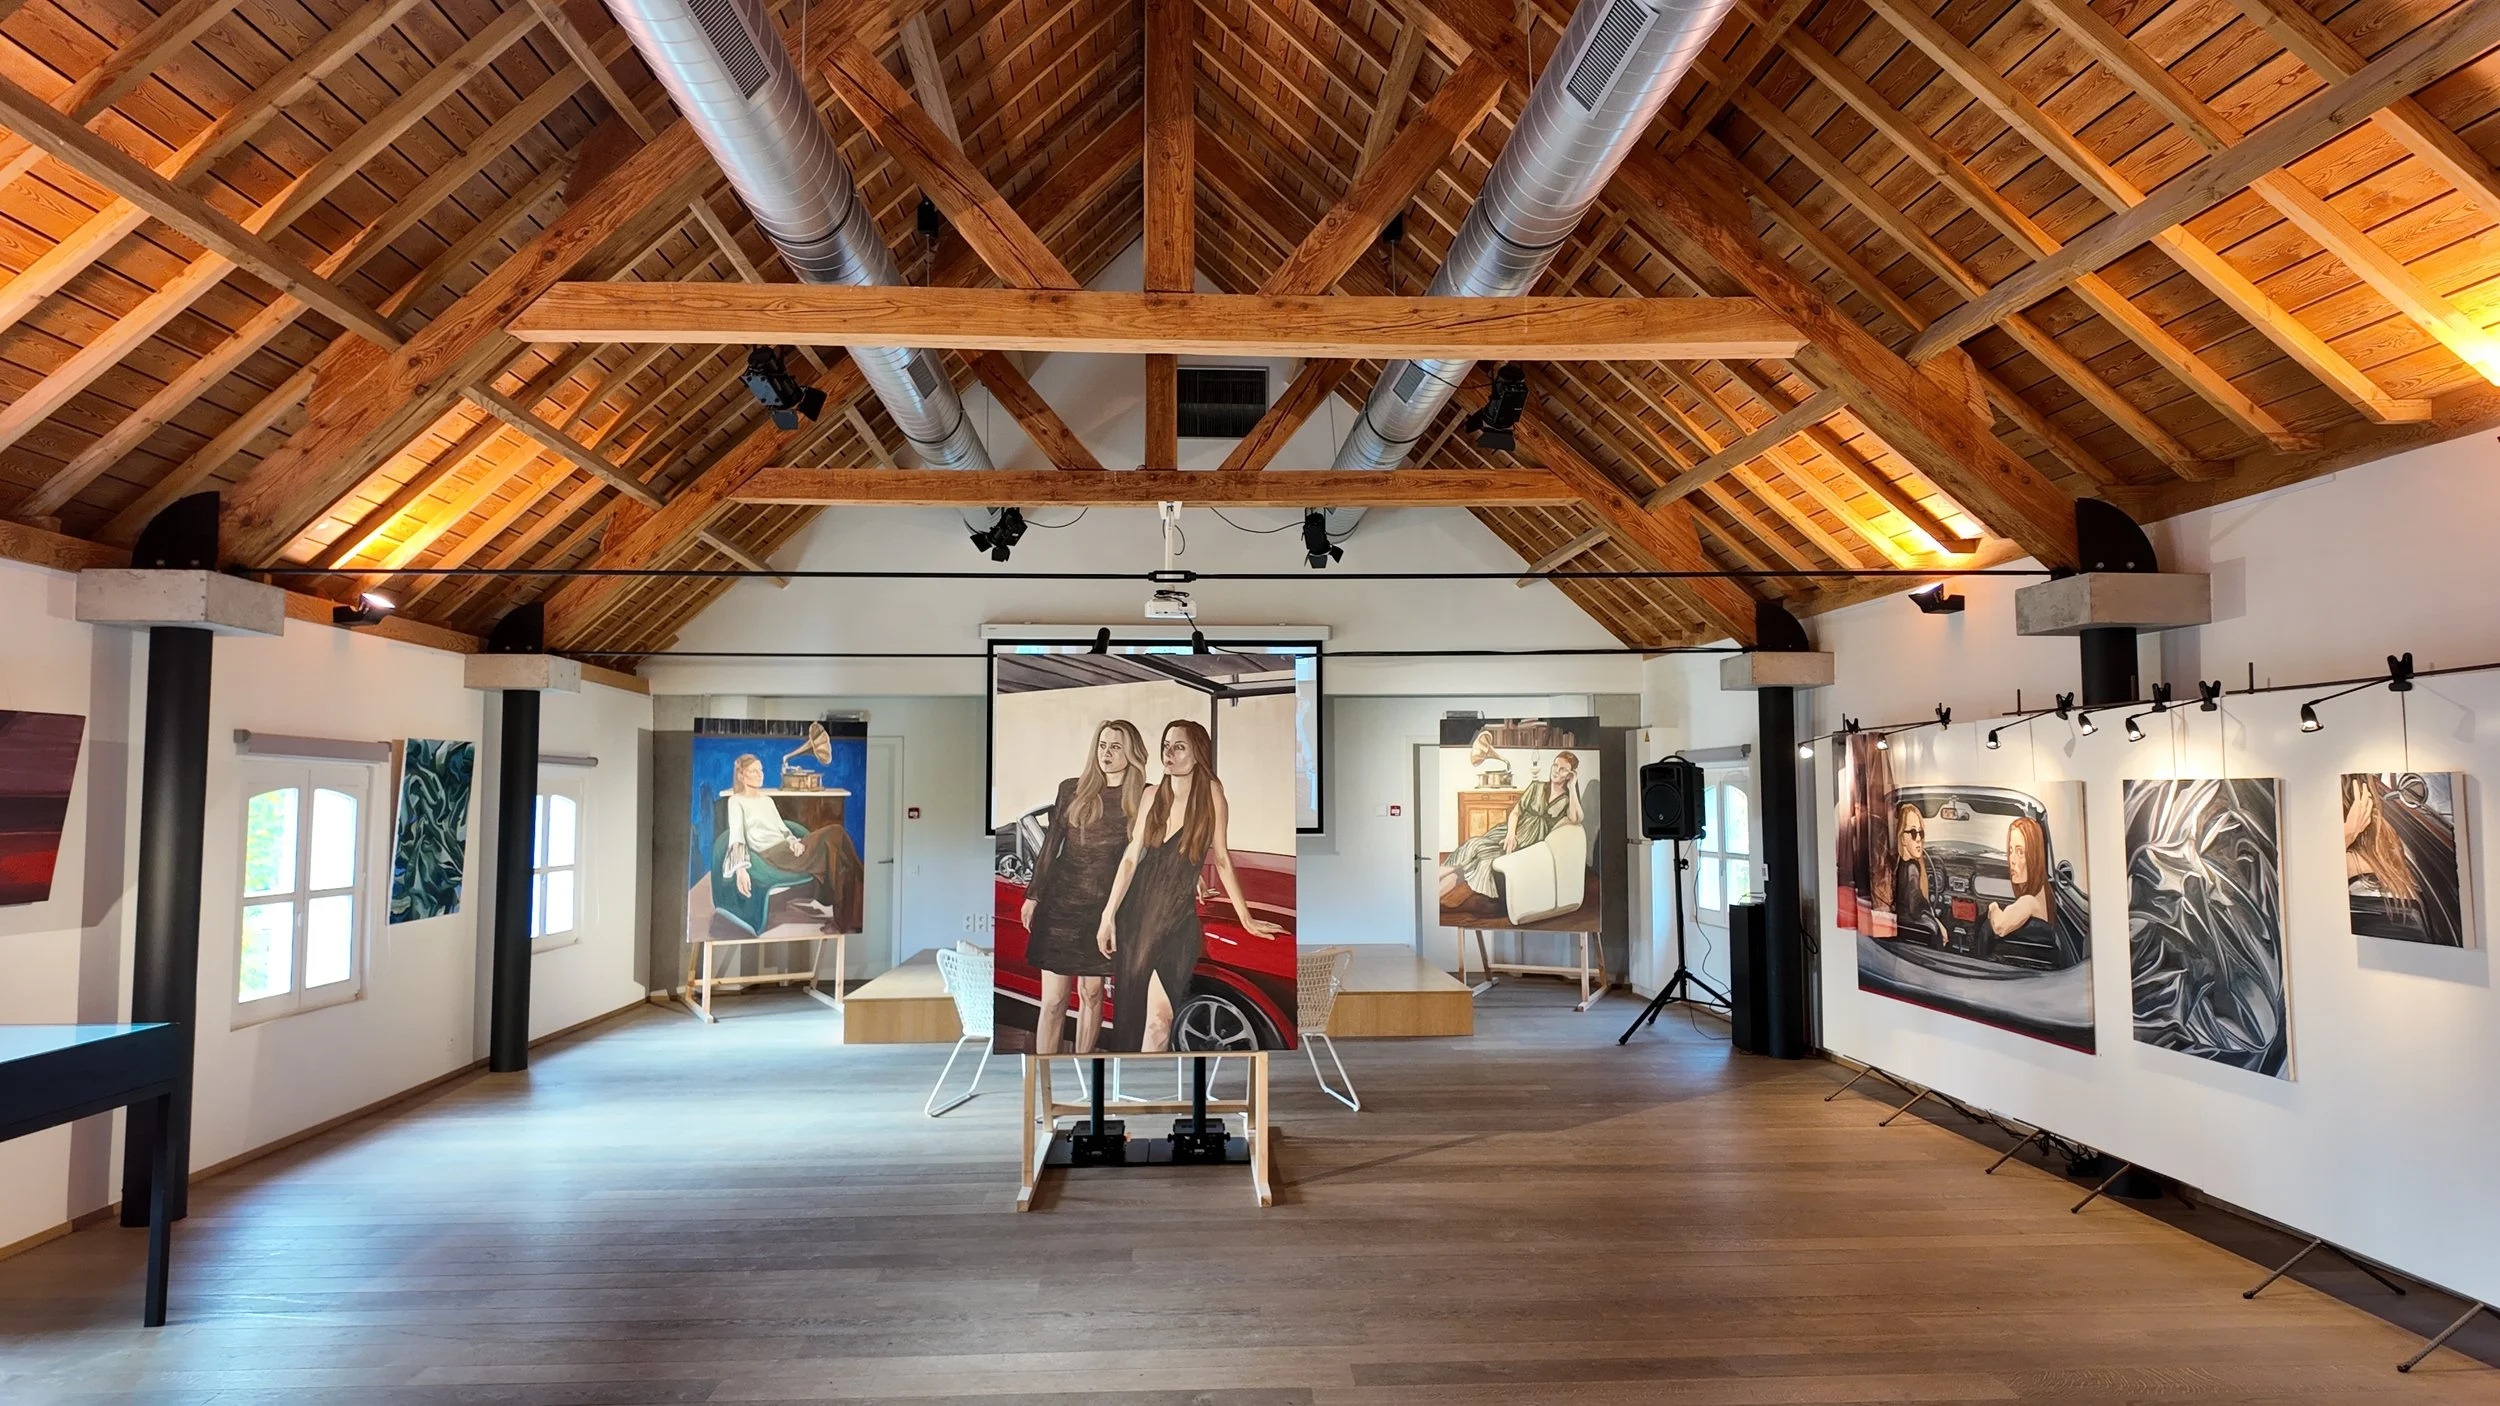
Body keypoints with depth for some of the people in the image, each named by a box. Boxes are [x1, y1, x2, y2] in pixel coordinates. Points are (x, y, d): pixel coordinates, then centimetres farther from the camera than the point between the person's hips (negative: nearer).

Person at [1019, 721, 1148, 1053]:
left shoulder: (1144, 798, -2)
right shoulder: (1072, 789, 1)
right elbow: (1050, 845, 6)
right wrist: (1033, 895, 6)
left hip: (1105, 908, 0)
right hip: (1060, 903, 0)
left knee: (1091, 994, 11)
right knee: (1053, 1001, -1)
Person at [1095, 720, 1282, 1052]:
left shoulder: (1211, 792, -7)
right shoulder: (1153, 795, 3)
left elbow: (1221, 858, -3)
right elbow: (1131, 857, 3)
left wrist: (1246, 918, -1)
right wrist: (1109, 914, -1)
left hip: (1178, 916, -3)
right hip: (1137, 910, 3)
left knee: (1159, 1016, -11)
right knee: (1128, 1008, 9)